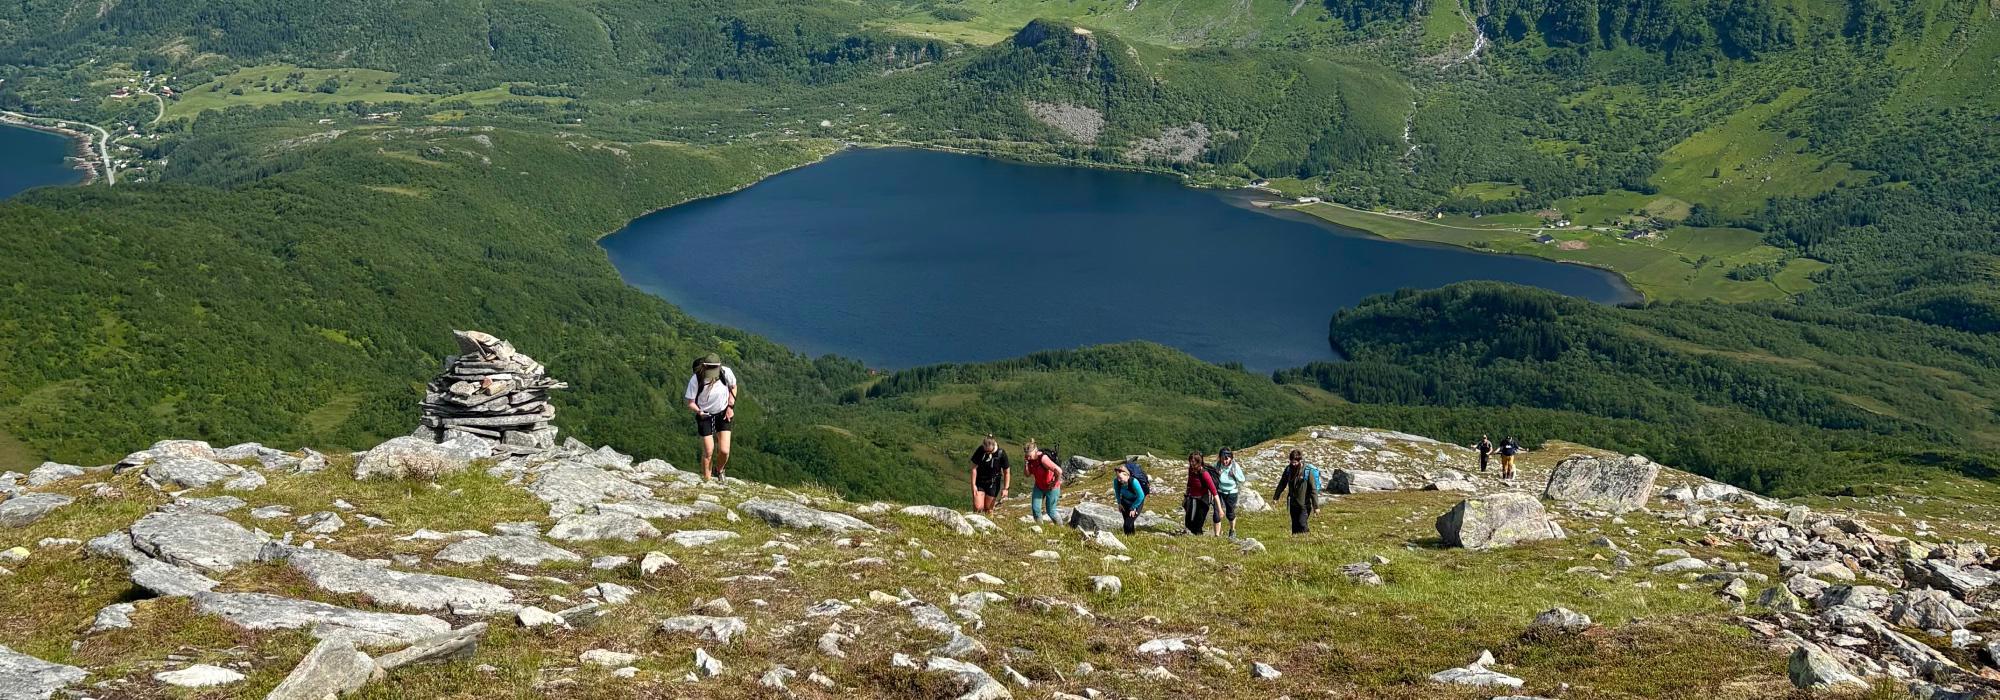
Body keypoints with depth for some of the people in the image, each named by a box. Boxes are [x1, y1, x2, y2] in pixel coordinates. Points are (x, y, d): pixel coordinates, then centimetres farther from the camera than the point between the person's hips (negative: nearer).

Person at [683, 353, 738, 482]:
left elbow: (733, 387, 1)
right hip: (705, 415, -2)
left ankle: (719, 471, 28)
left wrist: (730, 406, -4)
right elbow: (690, 403, -15)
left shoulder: (726, 373, -22)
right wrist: (698, 411, -33)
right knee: (708, 452, -5)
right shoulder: (695, 380, -27)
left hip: (723, 414, 2)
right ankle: (707, 481, 12)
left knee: (724, 451, -4)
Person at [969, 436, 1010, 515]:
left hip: (993, 484, 0)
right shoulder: (980, 451, -16)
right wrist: (973, 485, -10)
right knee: (978, 508, -11)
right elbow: (974, 468, -8)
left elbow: (1006, 472, -7)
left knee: (988, 509, 3)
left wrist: (1005, 488, -7)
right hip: (980, 482, 0)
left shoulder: (1001, 453, -16)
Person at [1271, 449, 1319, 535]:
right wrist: (1276, 497, 19)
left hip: (1304, 504, -5)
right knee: (1295, 526, 8)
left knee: (1302, 524, -14)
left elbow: (1313, 489, -12)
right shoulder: (1289, 469, 0)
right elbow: (1282, 484, 14)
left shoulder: (1307, 471, -14)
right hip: (1293, 504, 5)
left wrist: (1316, 506, -13)